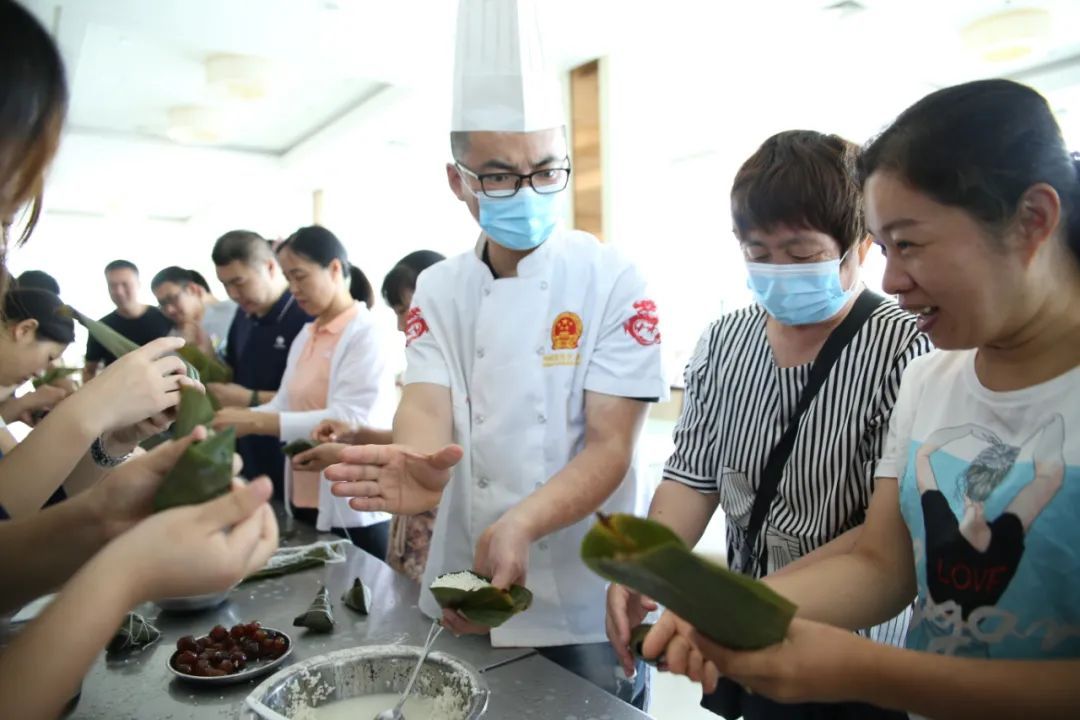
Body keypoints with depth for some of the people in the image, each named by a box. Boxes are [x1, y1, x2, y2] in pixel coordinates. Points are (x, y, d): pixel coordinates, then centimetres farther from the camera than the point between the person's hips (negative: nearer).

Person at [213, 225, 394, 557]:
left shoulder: (367, 334, -12)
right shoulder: (306, 336, 13)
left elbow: (350, 420, -23)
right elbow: (286, 405, 6)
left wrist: (258, 422, -25)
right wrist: (232, 417, -9)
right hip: (305, 504, 7)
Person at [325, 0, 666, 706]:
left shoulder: (613, 281, -11)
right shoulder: (438, 290, 0)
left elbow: (611, 445, -16)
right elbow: (427, 405, -13)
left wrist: (522, 523, -34)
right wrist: (418, 463, -37)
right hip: (464, 596, 4)